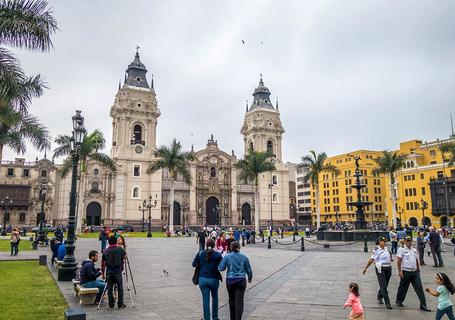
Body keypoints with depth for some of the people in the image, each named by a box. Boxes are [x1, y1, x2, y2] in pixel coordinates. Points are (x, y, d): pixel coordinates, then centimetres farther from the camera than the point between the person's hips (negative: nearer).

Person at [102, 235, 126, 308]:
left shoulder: (105, 251, 1)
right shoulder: (120, 249, -4)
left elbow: (103, 263, 3)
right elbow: (124, 257, 9)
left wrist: (103, 273, 11)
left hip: (109, 271, 2)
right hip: (118, 270, -2)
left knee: (110, 288, 10)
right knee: (120, 288, 6)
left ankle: (111, 304, 15)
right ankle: (120, 304, 9)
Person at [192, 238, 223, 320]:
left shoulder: (200, 253, -4)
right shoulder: (217, 255, -9)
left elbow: (194, 264, 2)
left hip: (203, 279, 0)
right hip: (214, 279, 0)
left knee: (205, 300, 6)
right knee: (214, 297, 22)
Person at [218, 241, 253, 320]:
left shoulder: (227, 257, -5)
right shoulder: (244, 257, 0)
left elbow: (221, 268, -9)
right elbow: (249, 270, 7)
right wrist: (250, 278, 25)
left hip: (230, 280, 1)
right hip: (241, 281, -1)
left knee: (232, 300, 17)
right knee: (239, 301, -2)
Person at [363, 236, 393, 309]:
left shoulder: (386, 248, 11)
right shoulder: (376, 250, -10)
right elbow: (372, 259, -9)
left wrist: (390, 259, 3)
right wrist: (366, 268, -8)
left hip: (388, 268, 7)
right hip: (380, 269, -7)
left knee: (385, 285, 13)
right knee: (383, 286, -6)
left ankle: (379, 297, 34)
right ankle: (387, 303, -3)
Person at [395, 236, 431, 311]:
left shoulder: (414, 250, 12)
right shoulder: (401, 249, -7)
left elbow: (417, 261, 19)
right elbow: (399, 261, -10)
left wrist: (418, 270, 16)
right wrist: (400, 271, -15)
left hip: (415, 272, 5)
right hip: (406, 272, -5)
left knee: (419, 288, -1)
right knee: (403, 287, 8)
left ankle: (423, 305, 3)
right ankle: (399, 301, 27)